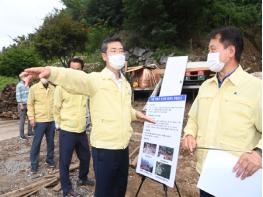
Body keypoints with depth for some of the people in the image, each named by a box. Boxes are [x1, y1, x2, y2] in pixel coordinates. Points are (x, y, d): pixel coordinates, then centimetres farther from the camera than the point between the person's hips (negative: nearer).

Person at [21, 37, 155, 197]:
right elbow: (74, 78, -34)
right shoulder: (96, 80, -12)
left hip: (123, 147, 7)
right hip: (105, 149, -7)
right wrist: (50, 72, -51)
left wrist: (136, 114, 12)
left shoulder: (126, 84, 11)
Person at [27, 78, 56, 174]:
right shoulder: (34, 88, -4)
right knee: (36, 142, 6)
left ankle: (50, 159, 31)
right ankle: (34, 164, 20)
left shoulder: (53, 88, 2)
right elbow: (30, 104, -2)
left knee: (50, 141, 14)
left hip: (52, 120, 3)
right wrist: (31, 118, -7)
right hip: (40, 120, -2)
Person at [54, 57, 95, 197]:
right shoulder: (62, 86, -11)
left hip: (82, 130, 5)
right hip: (67, 131, -5)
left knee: (85, 156, 20)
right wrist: (59, 124, 1)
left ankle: (83, 179, 45)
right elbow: (56, 108, -4)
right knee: (65, 161, 8)